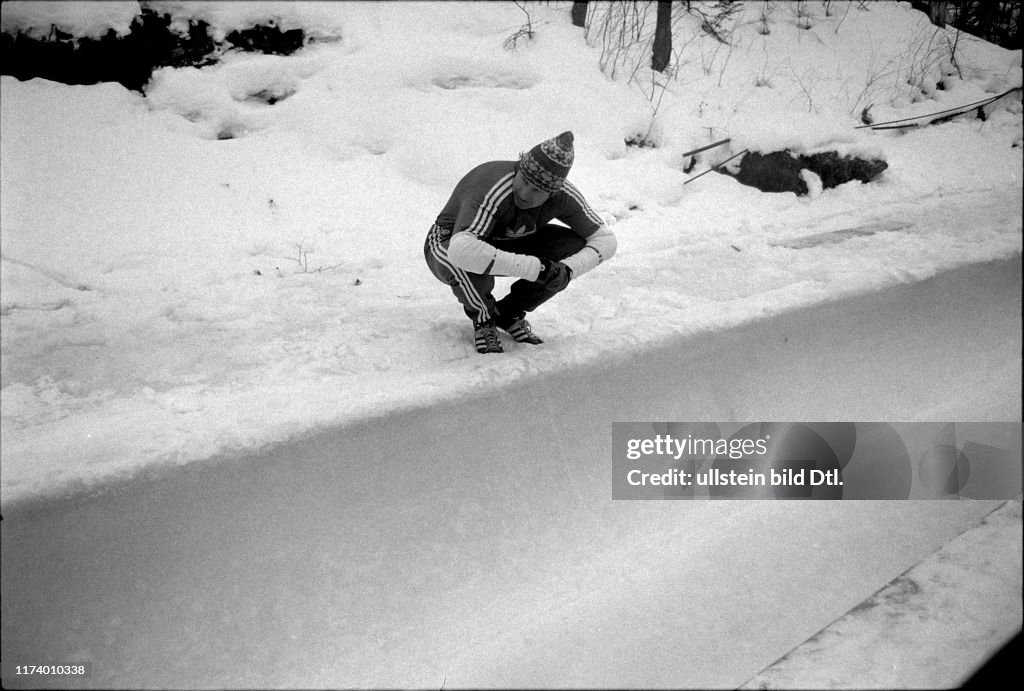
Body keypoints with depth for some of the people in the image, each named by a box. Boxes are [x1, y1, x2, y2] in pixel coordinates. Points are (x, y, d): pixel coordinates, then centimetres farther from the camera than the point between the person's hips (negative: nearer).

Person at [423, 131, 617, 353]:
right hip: (445, 248, -5)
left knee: (574, 245, -16)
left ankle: (508, 314, 2)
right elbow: (462, 251, -54)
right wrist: (534, 268, -50)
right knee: (468, 261, -42)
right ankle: (483, 318, -6)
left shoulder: (563, 195, -21)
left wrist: (568, 269, -30)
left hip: (504, 244, 5)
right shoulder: (493, 193, -39)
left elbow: (605, 239, -11)